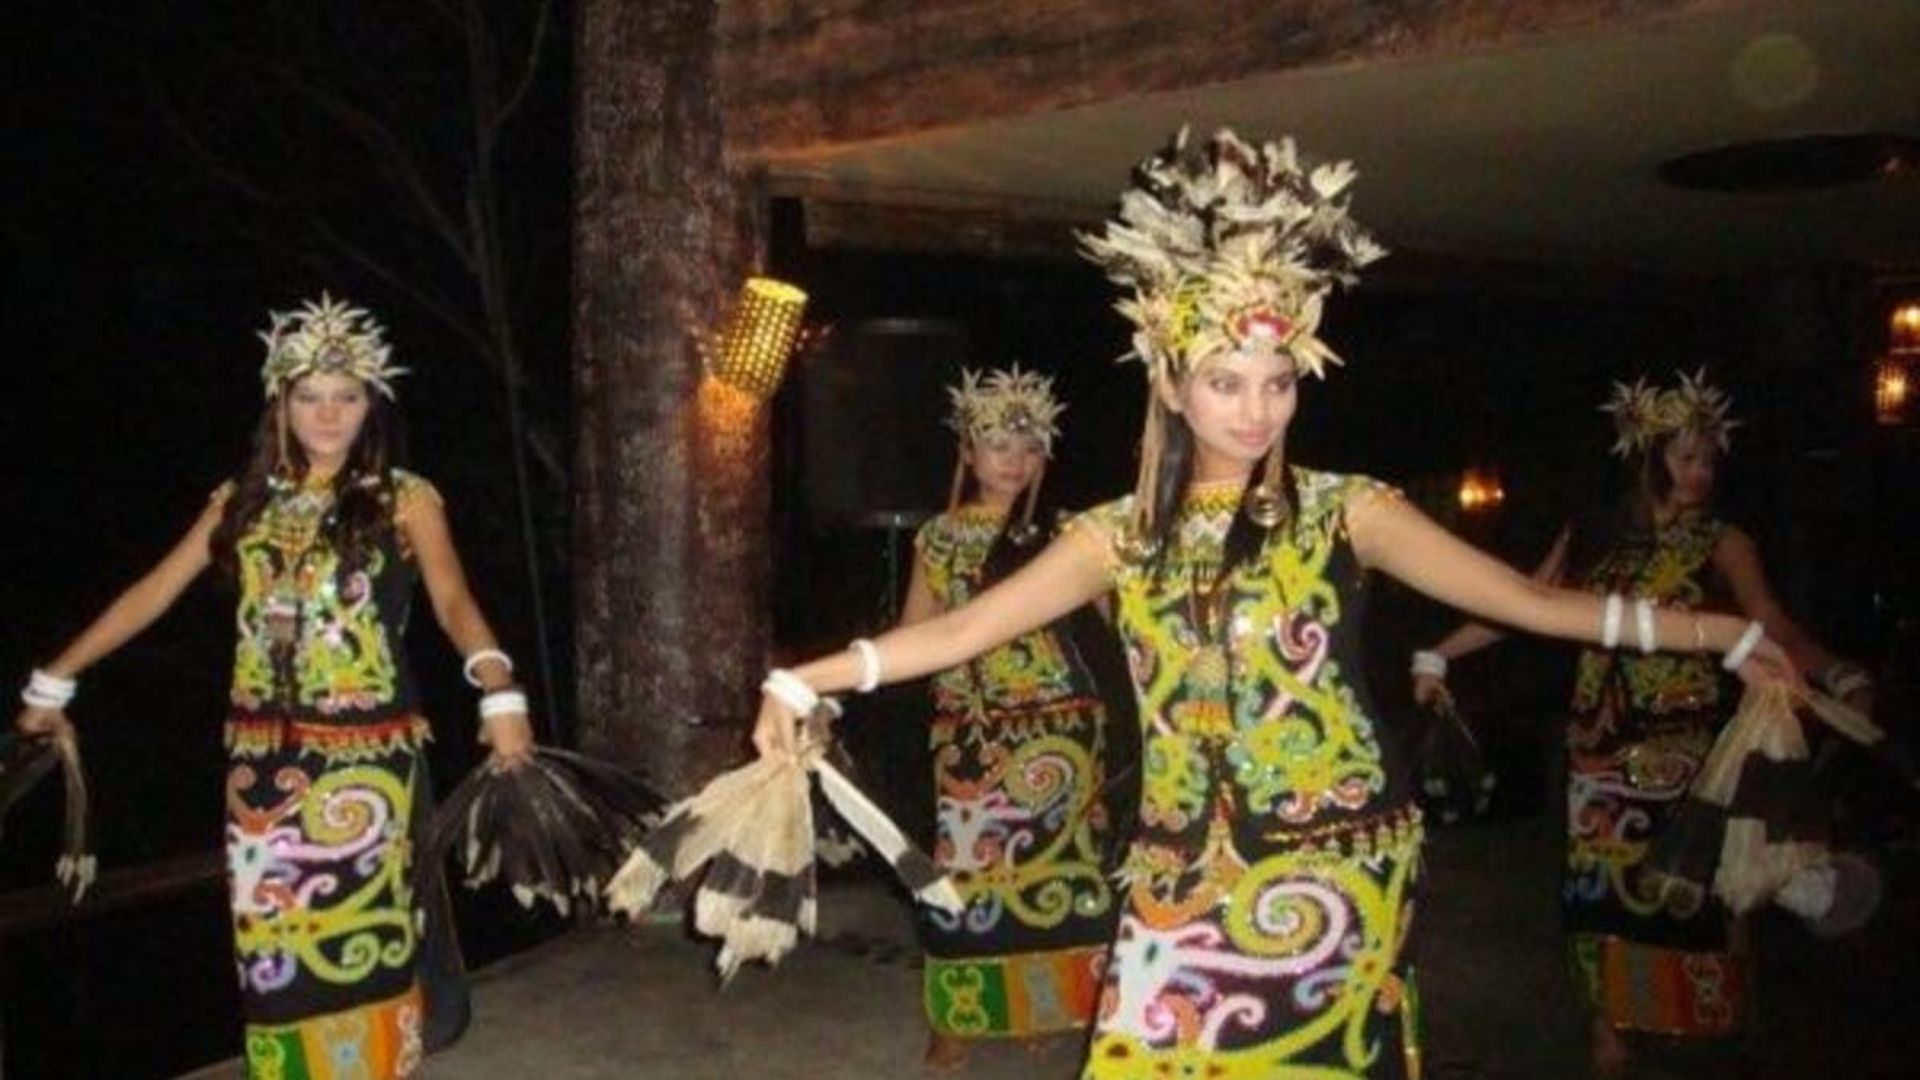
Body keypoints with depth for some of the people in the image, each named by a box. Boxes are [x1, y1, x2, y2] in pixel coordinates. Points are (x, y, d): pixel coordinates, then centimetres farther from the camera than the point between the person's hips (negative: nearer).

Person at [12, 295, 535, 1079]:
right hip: (262, 761, 4)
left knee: (360, 947, 4)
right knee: (273, 950, 9)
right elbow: (153, 593, 11)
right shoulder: (245, 499, 8)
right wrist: (54, 682, 11)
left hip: (366, 758, -3)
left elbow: (452, 601, -17)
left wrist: (498, 691, -35)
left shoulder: (405, 499, -3)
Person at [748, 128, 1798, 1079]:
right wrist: (809, 680, -13)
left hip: (1335, 874, -1)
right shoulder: (1123, 534, 1)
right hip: (1184, 880, 2)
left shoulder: (1344, 510, -3)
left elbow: (1525, 598, -2)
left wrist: (1726, 633, -5)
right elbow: (965, 626, -4)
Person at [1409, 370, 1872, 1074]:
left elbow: (1774, 627, -13)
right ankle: (1609, 1022, 17)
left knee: (1685, 887, 2)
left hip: (1684, 749, -2)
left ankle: (1688, 1017, 19)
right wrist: (1438, 655, 4)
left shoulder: (1721, 546, -2)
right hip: (1603, 746, 2)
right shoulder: (1591, 540, 4)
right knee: (1603, 884, 5)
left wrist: (1838, 674, -31)